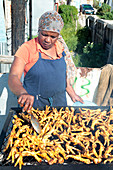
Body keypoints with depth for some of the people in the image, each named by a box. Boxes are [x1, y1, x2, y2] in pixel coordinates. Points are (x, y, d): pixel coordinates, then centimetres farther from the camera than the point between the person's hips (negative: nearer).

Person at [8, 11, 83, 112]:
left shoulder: (60, 48, 3)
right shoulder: (27, 49, -14)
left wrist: (72, 94, 17)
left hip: (59, 101, 5)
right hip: (33, 103, -4)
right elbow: (13, 78, -24)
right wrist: (22, 93, -43)